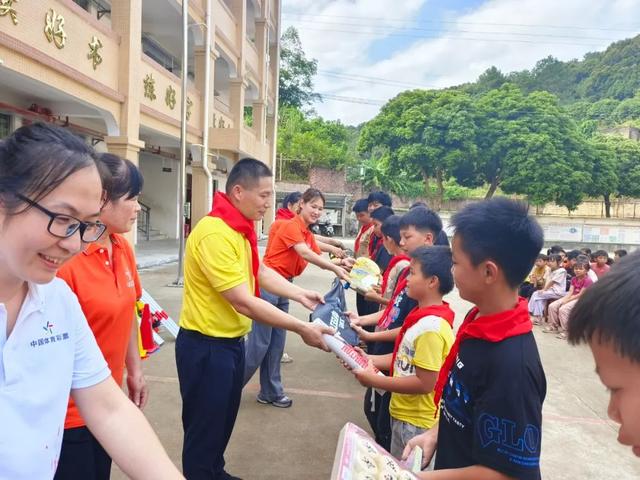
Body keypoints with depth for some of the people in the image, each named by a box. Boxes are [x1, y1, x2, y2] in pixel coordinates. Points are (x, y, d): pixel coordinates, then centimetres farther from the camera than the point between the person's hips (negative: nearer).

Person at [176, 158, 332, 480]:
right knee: (204, 427, 8)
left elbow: (259, 271, 14)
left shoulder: (240, 227, 4)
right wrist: (302, 329, -25)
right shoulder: (215, 234, -27)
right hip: (206, 346, -10)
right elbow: (243, 302, -29)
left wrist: (301, 295, 1)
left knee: (224, 419, 25)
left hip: (232, 341, 10)